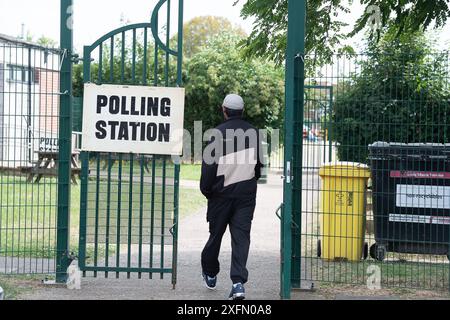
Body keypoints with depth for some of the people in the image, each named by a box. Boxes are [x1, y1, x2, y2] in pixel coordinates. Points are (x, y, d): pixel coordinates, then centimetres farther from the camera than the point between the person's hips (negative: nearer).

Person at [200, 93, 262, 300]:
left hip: (222, 192, -2)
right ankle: (238, 283, -12)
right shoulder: (253, 132, 4)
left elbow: (209, 164, -9)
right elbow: (259, 163, 12)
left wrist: (206, 189, 2)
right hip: (247, 194, 3)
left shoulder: (219, 133, -10)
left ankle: (210, 274, 31)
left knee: (216, 234, 13)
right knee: (241, 236, -1)